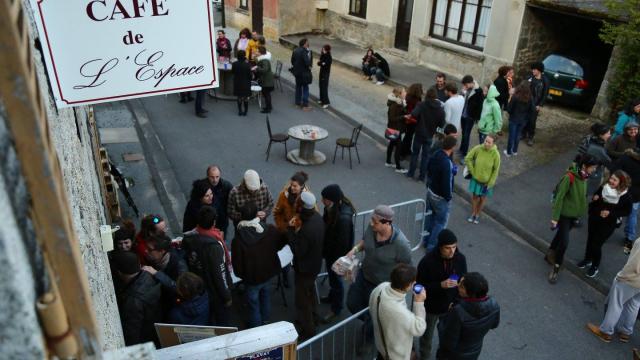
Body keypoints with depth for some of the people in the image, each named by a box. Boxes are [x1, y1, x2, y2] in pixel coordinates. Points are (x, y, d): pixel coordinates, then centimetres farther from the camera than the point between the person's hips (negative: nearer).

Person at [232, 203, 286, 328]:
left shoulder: (238, 240, -31)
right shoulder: (271, 230, -20)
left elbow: (237, 264, -21)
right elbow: (280, 244, 0)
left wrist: (240, 274, 0)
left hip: (252, 277, -4)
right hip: (269, 272, 4)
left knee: (253, 303, 20)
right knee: (265, 294, 31)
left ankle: (256, 328, 41)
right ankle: (265, 319, 52)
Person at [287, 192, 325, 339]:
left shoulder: (306, 230, -38)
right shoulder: (317, 217, -10)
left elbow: (298, 252, -27)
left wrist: (291, 230, -25)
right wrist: (298, 229, -7)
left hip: (305, 268, -9)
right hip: (315, 263, 9)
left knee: (302, 298, 10)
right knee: (310, 290, 30)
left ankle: (307, 330, 27)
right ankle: (310, 316, 54)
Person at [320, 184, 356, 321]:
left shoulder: (343, 218, -36)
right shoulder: (332, 208, -11)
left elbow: (343, 243, -27)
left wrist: (336, 260, -16)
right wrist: (325, 251, 10)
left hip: (337, 254, -8)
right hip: (329, 251, 8)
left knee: (335, 279, 13)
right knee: (331, 276, 28)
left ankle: (336, 309, 34)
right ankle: (331, 297, 54)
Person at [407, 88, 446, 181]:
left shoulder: (422, 105, -13)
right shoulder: (440, 109, -4)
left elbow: (414, 114, -30)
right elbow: (441, 124, -2)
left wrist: (409, 116, -10)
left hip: (419, 133, -2)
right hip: (429, 136, 2)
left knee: (415, 153, 14)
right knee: (425, 155, 12)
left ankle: (411, 173, 18)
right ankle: (422, 176, 14)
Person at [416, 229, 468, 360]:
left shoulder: (460, 259, -14)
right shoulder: (427, 261, -26)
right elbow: (420, 286, -20)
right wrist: (440, 285, -32)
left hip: (451, 306, 3)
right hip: (431, 307, -3)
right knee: (427, 336, 19)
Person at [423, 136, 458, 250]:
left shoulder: (436, 155, -6)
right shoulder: (447, 164, -31)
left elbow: (429, 169, 11)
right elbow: (447, 183, -27)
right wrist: (448, 197, -13)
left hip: (430, 191, 8)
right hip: (440, 197, -8)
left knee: (430, 217, 22)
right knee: (441, 222, 9)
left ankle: (426, 241, 36)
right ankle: (432, 245, 17)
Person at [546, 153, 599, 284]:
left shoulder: (584, 176, -3)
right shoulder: (569, 177, -25)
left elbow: (582, 195, 9)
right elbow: (559, 197, -22)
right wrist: (555, 217, -20)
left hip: (575, 214, 7)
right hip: (564, 213, -7)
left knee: (561, 235, 22)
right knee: (564, 241, -8)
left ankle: (550, 254, 43)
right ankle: (555, 268, 10)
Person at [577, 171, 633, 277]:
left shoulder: (626, 196, -19)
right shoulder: (603, 188, -10)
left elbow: (627, 212, -8)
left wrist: (611, 213, -20)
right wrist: (594, 199, -16)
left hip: (608, 224, -4)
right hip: (594, 219, 4)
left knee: (597, 244, 0)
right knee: (590, 240, 18)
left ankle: (595, 266, 25)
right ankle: (587, 259, 43)